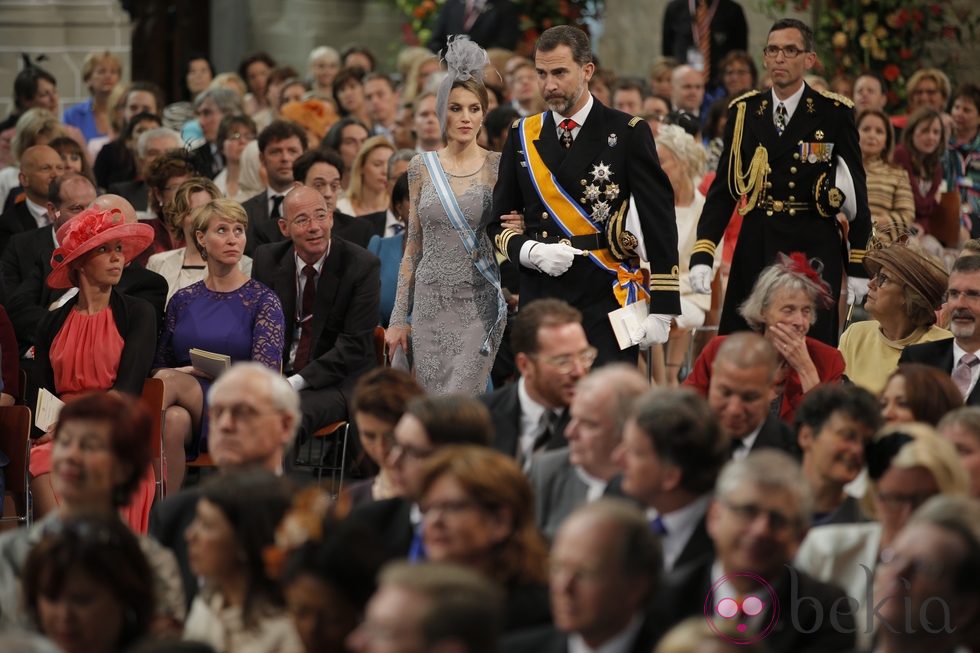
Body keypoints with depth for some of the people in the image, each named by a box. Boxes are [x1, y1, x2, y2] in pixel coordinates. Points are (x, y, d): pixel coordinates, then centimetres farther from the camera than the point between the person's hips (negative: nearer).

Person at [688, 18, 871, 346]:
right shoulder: (744, 111, 7)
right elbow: (723, 189, 6)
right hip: (755, 247, 3)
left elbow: (856, 190, 1)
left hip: (813, 248, -3)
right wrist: (702, 255, -5)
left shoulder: (833, 113, -2)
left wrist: (858, 266, 0)